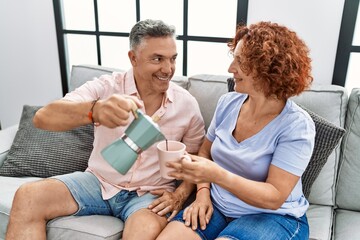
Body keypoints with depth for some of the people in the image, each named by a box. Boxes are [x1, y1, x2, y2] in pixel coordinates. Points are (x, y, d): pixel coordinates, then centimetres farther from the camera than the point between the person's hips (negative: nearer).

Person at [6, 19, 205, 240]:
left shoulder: (187, 104, -6)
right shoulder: (106, 87, -11)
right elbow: (43, 118, -24)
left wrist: (181, 194, -14)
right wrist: (94, 110, -44)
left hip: (149, 193, -1)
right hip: (98, 182, 2)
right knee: (27, 197, -17)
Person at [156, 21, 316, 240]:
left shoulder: (296, 125, -17)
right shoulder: (228, 103, -1)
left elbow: (275, 197, -20)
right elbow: (206, 152, 11)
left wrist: (216, 175, -33)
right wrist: (203, 192, -6)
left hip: (273, 216, -4)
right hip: (217, 206, 4)